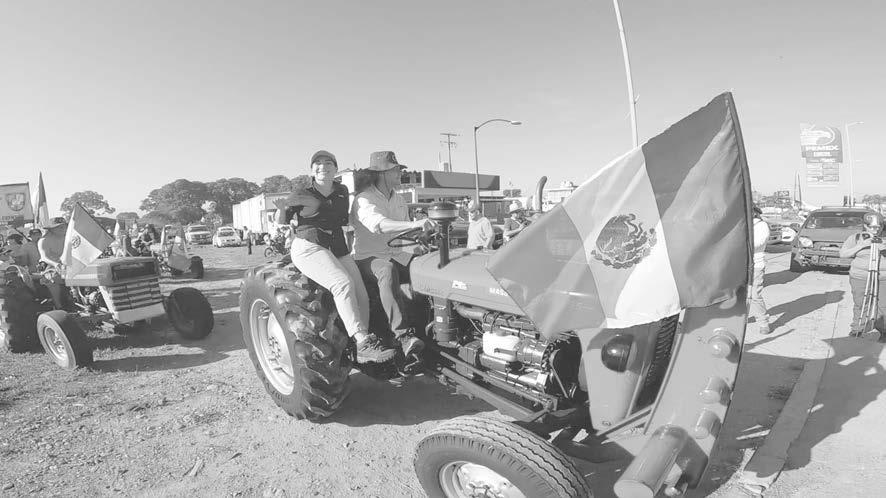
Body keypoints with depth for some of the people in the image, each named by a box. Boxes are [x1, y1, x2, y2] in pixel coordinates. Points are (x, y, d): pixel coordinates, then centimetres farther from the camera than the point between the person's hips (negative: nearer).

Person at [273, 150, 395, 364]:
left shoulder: (341, 192, 15)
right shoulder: (301, 195, 7)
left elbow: (342, 218, 2)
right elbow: (281, 222, 7)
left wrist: (317, 206, -10)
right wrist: (282, 208, -12)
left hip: (338, 249, 5)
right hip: (307, 246, -4)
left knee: (361, 295, -12)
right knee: (343, 283, -30)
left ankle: (362, 352, -9)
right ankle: (363, 341, -34)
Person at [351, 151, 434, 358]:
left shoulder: (397, 199, 15)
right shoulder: (364, 200, -11)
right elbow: (378, 224, -34)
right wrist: (413, 224, -46)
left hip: (396, 255, 7)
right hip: (369, 258, -6)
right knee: (388, 271, -40)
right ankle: (403, 335, -43)